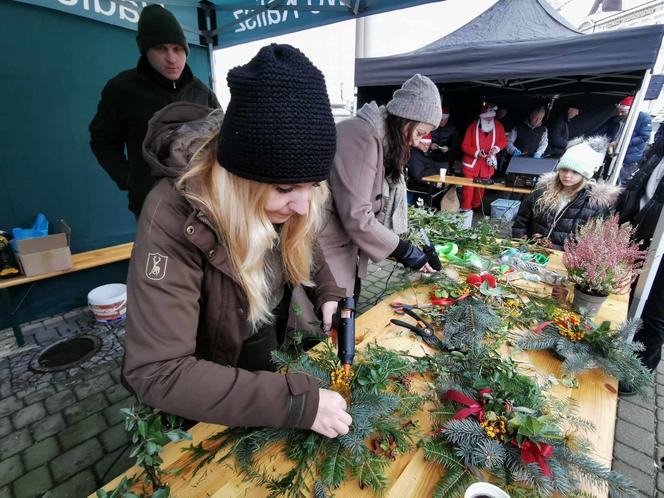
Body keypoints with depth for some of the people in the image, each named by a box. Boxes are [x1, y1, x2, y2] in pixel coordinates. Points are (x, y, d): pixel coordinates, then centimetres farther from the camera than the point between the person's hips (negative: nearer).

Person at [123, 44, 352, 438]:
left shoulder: (291, 201, -19)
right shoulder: (174, 218, -36)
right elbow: (158, 372, -37)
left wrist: (328, 292, -13)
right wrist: (298, 401, -40)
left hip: (273, 347, 5)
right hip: (213, 374, -4)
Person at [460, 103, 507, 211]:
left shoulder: (498, 126, 0)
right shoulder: (473, 126, -9)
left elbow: (503, 140, 8)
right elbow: (465, 145, -9)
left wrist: (496, 148, -14)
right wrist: (476, 153, -24)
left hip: (487, 164, 3)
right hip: (472, 163, -3)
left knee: (481, 187, 13)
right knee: (468, 187, -6)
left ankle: (476, 208, 27)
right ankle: (465, 209, 0)